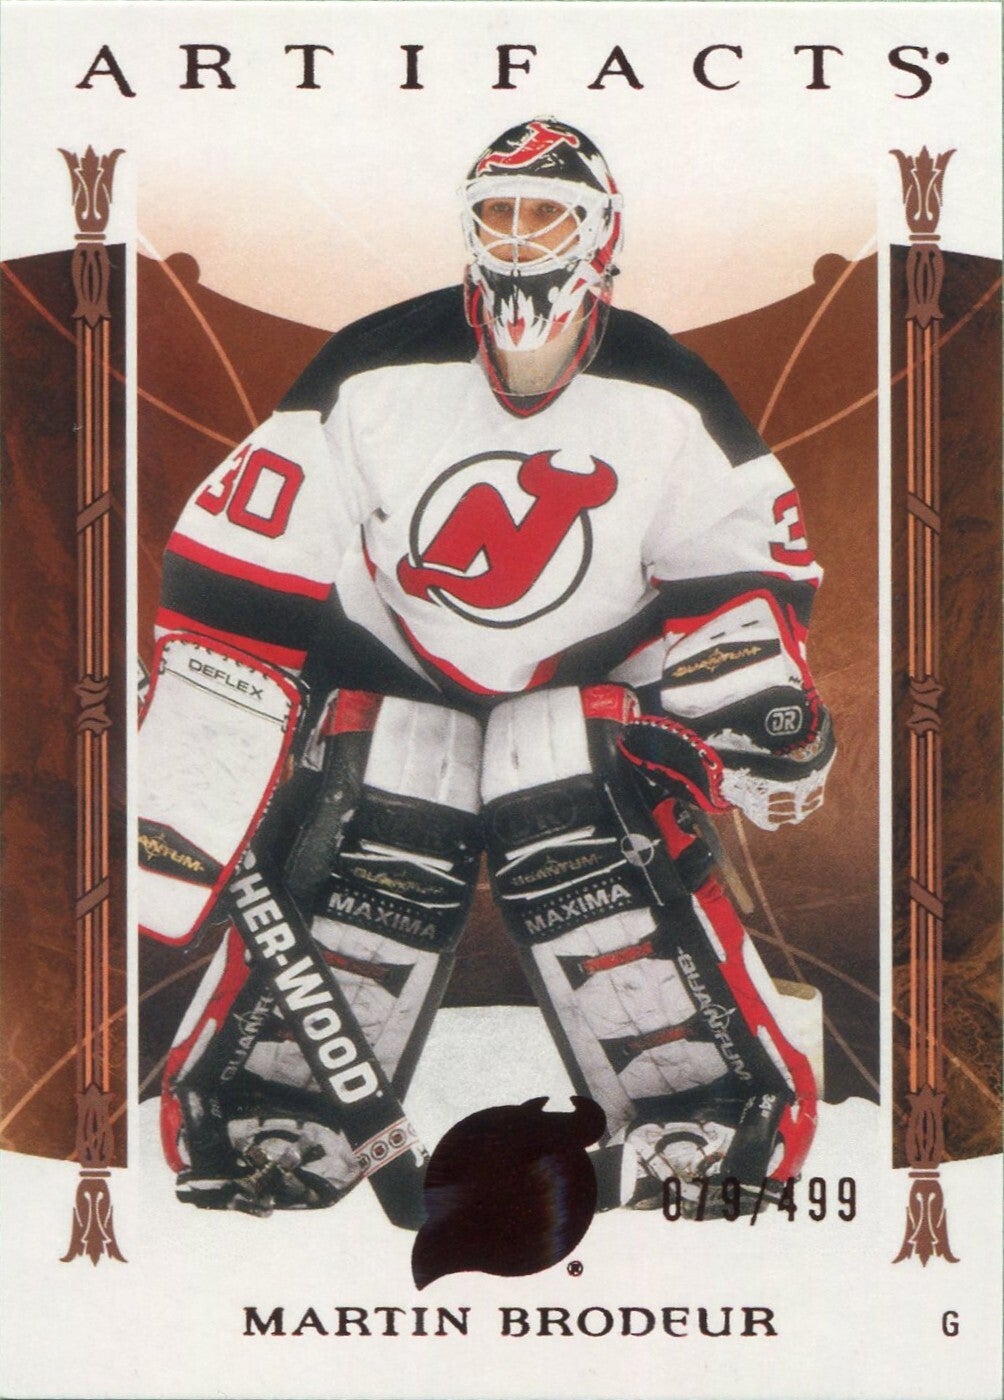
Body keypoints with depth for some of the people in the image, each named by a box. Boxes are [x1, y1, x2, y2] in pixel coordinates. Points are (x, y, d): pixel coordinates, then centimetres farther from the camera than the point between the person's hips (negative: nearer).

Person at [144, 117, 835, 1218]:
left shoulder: (666, 402, -6)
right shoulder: (373, 372, -11)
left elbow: (748, 563, 3)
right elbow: (240, 560, -9)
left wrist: (763, 699, -15)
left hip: (589, 691, 0)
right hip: (392, 682, 0)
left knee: (612, 892, -15)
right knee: (355, 884, -12)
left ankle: (704, 1146, -2)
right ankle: (262, 1143, 3)